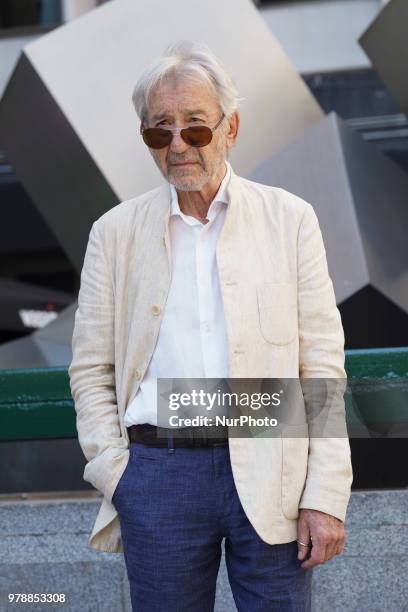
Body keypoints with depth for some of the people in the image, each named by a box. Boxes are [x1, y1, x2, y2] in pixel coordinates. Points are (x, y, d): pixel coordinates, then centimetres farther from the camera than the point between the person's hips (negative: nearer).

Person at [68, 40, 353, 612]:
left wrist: (326, 496, -4)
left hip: (271, 474, -1)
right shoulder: (115, 231, 9)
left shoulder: (289, 219, 6)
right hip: (158, 474, 1)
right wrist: (116, 477, -2)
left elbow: (323, 365, 2)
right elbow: (91, 369, 9)